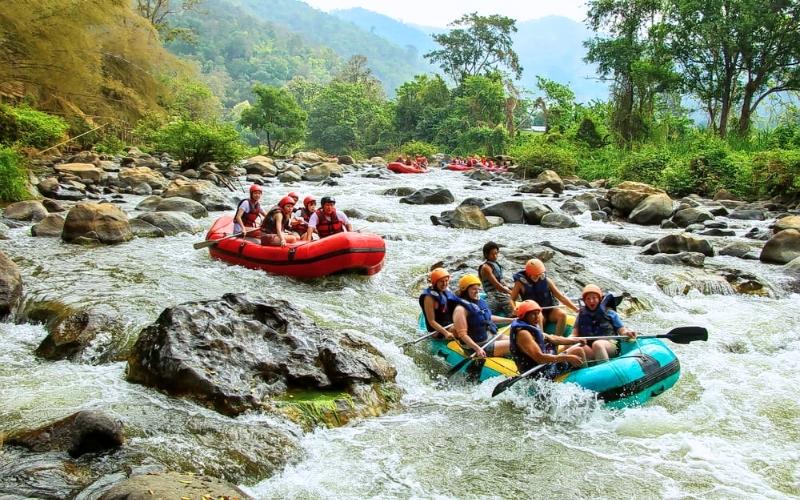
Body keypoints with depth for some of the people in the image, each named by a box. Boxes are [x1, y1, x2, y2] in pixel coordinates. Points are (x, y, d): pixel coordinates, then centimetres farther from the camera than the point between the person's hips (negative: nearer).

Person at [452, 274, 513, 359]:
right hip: (481, 345, -10)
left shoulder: (480, 302, 7)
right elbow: (462, 334, -24)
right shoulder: (461, 309, -19)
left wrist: (510, 320, 21)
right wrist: (477, 349, -33)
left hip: (492, 336, 10)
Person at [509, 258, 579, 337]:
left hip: (550, 310, 3)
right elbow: (512, 299, -1)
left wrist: (575, 308, -2)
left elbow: (560, 296, 4)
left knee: (562, 314, -26)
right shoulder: (521, 282, -4)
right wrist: (514, 309, -23)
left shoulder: (546, 280, 2)